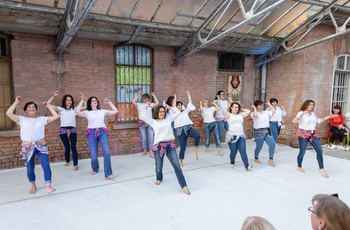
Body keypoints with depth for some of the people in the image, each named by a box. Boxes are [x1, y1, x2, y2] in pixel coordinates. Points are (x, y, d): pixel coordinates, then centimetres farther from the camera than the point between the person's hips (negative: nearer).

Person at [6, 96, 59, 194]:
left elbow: (56, 116, 8)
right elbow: (8, 113, -8)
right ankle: (33, 186, 30)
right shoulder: (22, 119, 5)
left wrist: (48, 106, 11)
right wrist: (16, 102, -2)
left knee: (46, 165, -15)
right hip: (27, 147, 0)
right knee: (30, 168, 7)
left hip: (41, 145, 0)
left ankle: (48, 187, -16)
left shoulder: (42, 119, 9)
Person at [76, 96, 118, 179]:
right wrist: (82, 101, 3)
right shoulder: (87, 112, 13)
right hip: (92, 133, -1)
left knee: (106, 152, -20)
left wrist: (109, 102, 18)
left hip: (103, 132, 1)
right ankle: (95, 169, 28)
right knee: (93, 155, -7)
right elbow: (77, 112, -5)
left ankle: (108, 174, -19)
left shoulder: (102, 111, 18)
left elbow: (115, 111, 18)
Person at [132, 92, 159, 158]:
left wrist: (154, 95, 7)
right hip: (141, 123, -1)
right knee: (144, 138, 5)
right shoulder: (139, 105, 8)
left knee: (151, 138, -5)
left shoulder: (150, 105, 12)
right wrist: (138, 95, 0)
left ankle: (151, 152, -3)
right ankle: (145, 150, 20)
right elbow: (133, 101, -6)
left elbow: (157, 103, 2)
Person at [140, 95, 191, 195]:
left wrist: (169, 107, 16)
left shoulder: (168, 119, 14)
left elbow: (177, 112, 16)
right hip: (158, 146, -1)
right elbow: (143, 116, -2)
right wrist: (146, 107, 6)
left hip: (170, 145, 2)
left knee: (177, 166, -7)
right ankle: (159, 179, 43)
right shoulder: (153, 122, 6)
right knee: (158, 167, 9)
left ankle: (184, 186, -5)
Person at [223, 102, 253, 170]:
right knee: (233, 152, 4)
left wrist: (241, 110, 19)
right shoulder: (229, 115, 1)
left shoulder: (241, 115, 16)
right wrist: (227, 110, 3)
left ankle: (247, 166, -11)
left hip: (241, 136, 3)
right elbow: (224, 112, -17)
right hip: (232, 136, -3)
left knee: (243, 151, -6)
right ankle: (232, 163, 31)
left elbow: (248, 111, 16)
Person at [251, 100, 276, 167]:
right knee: (259, 146, 3)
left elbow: (273, 111, 17)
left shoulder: (265, 112, 16)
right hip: (259, 132, -6)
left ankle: (271, 160, 6)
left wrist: (269, 104, 20)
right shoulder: (254, 113, -4)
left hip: (267, 131, 6)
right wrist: (254, 108, -12)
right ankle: (256, 159, 27)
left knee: (272, 144, -6)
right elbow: (255, 115, -27)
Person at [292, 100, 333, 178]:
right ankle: (299, 167, 20)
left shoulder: (312, 113, 11)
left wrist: (327, 117, 24)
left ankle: (321, 169, 4)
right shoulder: (301, 113, -10)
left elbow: (318, 121, 28)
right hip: (303, 134, -6)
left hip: (313, 134, 6)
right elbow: (294, 121, -25)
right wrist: (302, 114, -36)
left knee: (319, 150, -4)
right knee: (302, 152, -1)